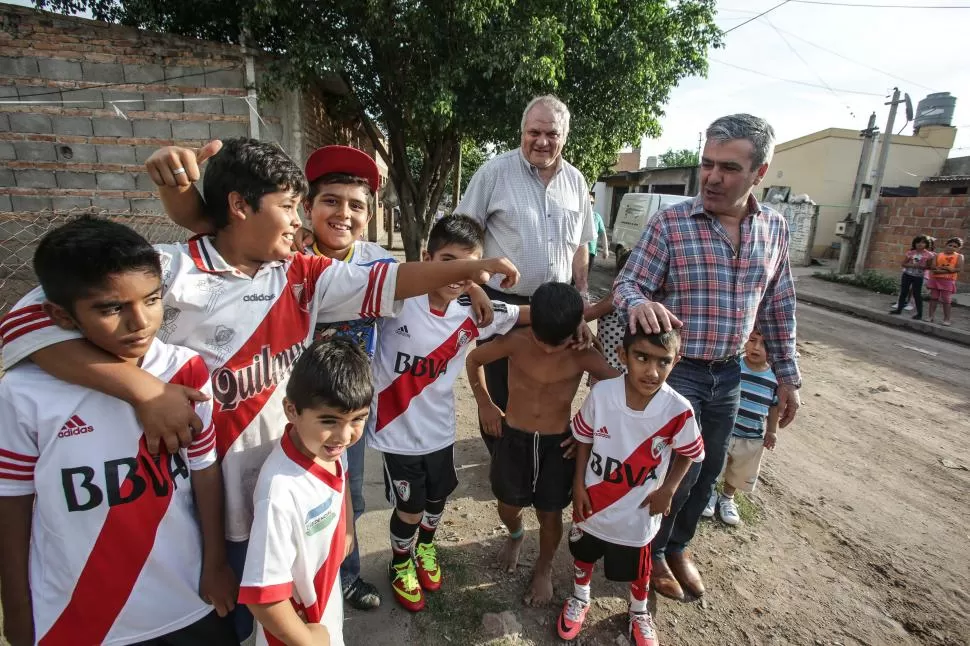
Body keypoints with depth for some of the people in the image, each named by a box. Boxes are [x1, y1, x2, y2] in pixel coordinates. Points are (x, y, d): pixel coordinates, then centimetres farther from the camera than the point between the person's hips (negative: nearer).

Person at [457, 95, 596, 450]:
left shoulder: (576, 181, 6)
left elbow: (580, 244, 14)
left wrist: (581, 292, 11)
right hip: (501, 302, -4)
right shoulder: (495, 171, -8)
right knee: (501, 387, 9)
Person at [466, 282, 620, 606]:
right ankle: (515, 535, 53)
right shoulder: (516, 342, -19)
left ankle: (544, 569, 42)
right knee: (508, 507, 16)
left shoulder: (584, 356, -19)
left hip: (557, 445, 0)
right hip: (512, 438, 1)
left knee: (550, 515, 12)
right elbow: (473, 360, -2)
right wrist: (485, 403, -2)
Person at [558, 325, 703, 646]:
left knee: (637, 569, 24)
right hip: (592, 500, 1)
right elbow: (584, 439, -8)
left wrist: (667, 490, -8)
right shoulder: (601, 393, -26)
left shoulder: (678, 411, -26)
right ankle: (579, 599, 57)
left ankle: (639, 613, 56)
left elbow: (690, 453, -4)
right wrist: (578, 485, -6)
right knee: (584, 554, 26)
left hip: (637, 511, -1)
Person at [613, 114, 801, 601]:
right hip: (676, 370, -5)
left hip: (728, 374, 5)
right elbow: (627, 284, -15)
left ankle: (678, 546, 42)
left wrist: (787, 375, 11)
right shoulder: (669, 223, -12)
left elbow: (778, 308, 10)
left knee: (708, 471, 17)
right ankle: (652, 551, 31)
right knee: (678, 470, 3)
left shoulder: (774, 228, 3)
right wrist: (639, 303, -39)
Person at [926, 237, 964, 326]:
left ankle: (947, 319, 6)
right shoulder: (938, 255, 5)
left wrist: (940, 270, -15)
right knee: (933, 298, 5)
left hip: (948, 281, -2)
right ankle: (931, 317, 11)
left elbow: (959, 269, -10)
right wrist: (947, 268, -14)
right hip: (935, 279, 2)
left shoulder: (959, 256, 1)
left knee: (946, 300, -1)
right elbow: (933, 267, -4)